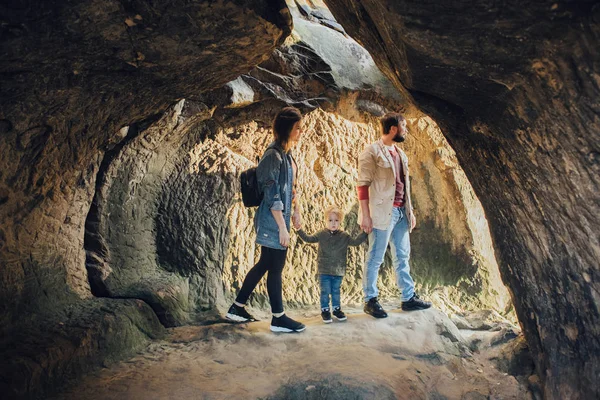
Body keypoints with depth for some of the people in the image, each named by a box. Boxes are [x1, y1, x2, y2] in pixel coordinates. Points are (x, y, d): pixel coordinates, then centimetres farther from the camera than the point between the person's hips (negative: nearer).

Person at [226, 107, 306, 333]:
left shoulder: (286, 154, 11)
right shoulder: (273, 155, -17)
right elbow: (271, 195, -20)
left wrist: (294, 210, 16)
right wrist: (282, 227, -20)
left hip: (278, 218, 10)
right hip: (273, 222, -10)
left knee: (265, 264, 16)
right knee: (275, 268, 2)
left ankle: (237, 308, 28)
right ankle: (278, 319, 17)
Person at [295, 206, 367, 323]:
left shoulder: (344, 236, 0)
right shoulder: (321, 234, -2)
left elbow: (355, 242, 1)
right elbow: (308, 239, -1)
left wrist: (365, 233, -7)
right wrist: (299, 229, -11)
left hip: (338, 271, 1)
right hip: (324, 270, -1)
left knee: (336, 291, 14)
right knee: (325, 291, 3)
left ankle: (337, 309, 29)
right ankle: (325, 310, 17)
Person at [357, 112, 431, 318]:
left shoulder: (400, 154, 17)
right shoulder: (372, 151, -7)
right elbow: (363, 185, -12)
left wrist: (410, 210, 17)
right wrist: (365, 215, -16)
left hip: (401, 212, 8)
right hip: (382, 212, -8)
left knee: (402, 256, 13)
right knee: (375, 258, -1)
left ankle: (409, 297, 23)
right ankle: (370, 300, 10)